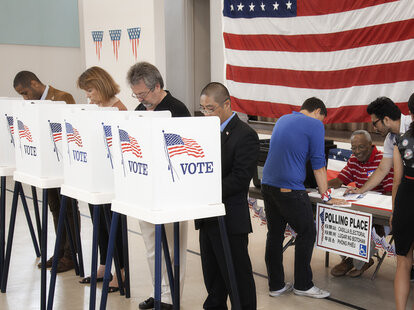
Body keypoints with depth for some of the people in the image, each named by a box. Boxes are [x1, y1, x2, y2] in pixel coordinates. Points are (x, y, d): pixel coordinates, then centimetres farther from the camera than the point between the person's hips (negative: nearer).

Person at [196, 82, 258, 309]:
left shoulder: (245, 135, -13)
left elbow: (240, 178, -20)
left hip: (230, 221, -8)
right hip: (208, 218, 8)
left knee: (237, 277, 3)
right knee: (212, 275, 19)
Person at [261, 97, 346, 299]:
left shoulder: (282, 120, 17)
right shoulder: (315, 125, -4)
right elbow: (318, 165, -4)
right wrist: (326, 197, 5)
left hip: (268, 184, 7)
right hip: (290, 189, -7)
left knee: (274, 235, 12)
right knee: (306, 234, 7)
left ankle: (276, 285, 18)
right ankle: (302, 285, 14)